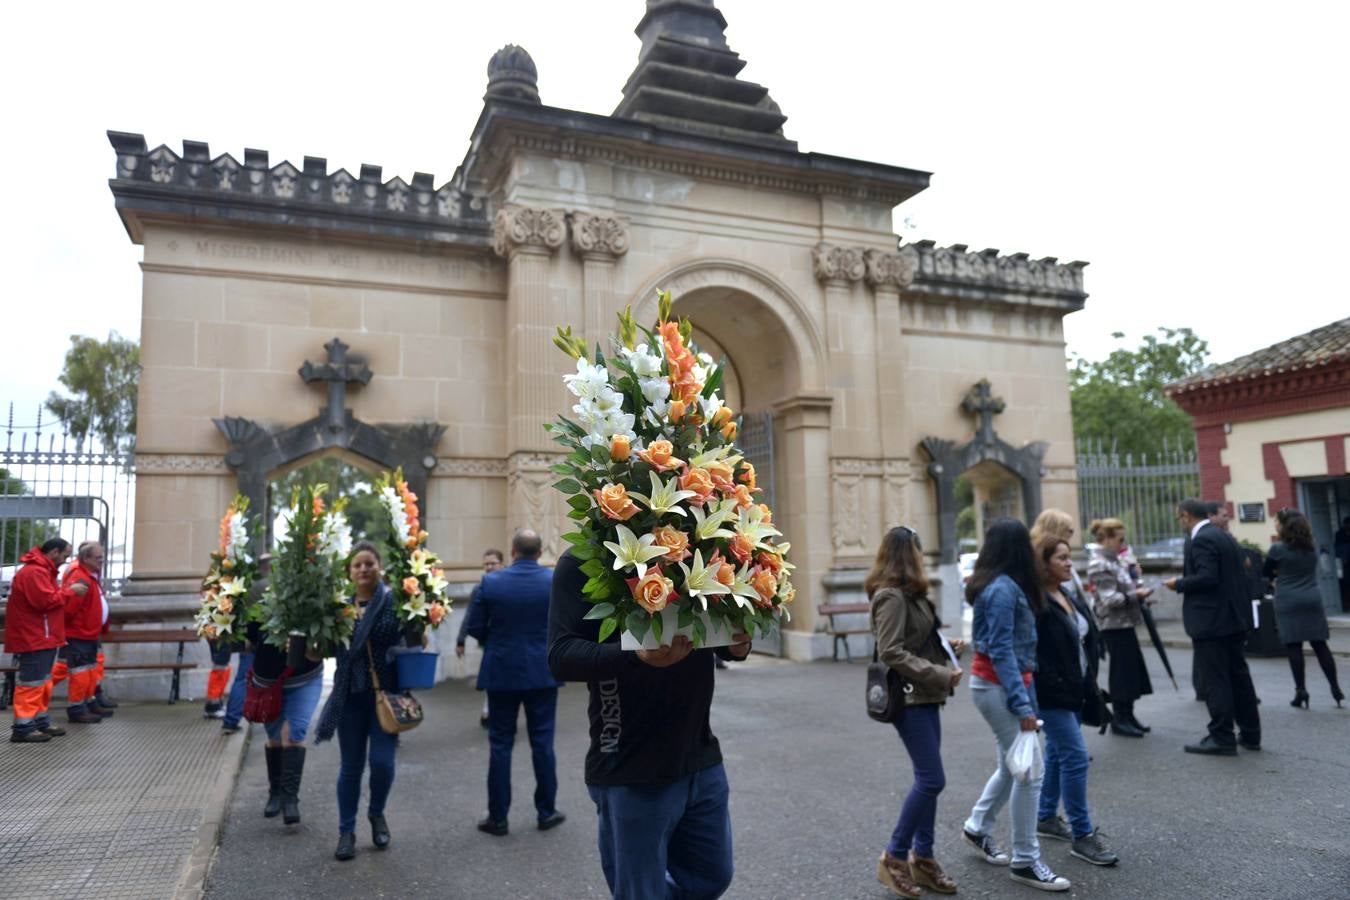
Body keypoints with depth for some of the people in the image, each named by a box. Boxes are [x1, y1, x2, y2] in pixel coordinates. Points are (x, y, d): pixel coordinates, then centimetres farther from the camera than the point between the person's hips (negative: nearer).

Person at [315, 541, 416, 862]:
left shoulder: (393, 601, -6)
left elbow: (413, 642, -9)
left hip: (385, 694, -2)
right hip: (351, 695, 2)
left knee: (382, 761, -5)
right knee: (351, 766, 10)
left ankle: (377, 813, 26)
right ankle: (346, 831, 26)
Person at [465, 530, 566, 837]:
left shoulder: (490, 582, -8)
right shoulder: (556, 581, -8)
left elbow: (473, 627, -3)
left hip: (502, 673, 0)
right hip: (543, 672, 0)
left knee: (500, 744, 9)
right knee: (542, 743, 10)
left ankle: (498, 817, 15)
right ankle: (546, 812, 19)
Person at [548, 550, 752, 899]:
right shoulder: (582, 561, -11)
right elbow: (561, 654, -18)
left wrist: (736, 643, -10)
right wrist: (636, 655, -35)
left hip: (702, 758, 6)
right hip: (632, 771, -6)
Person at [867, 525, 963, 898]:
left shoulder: (909, 594, 15)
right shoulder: (891, 596, -16)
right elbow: (891, 651, -22)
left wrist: (947, 647, 7)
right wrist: (939, 674, -20)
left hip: (925, 697, 10)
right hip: (909, 698, -10)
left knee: (927, 779, 12)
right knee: (932, 779, -7)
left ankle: (922, 857, 22)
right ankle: (894, 857, 6)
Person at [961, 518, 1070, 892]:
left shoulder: (998, 584, 9)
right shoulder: (1004, 588, -19)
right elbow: (1002, 651, -22)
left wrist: (1023, 695, 12)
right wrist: (1022, 705, -23)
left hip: (995, 682, 10)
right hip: (999, 685, -10)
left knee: (1012, 767, 18)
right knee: (1028, 772, -3)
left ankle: (978, 827, 33)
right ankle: (1025, 861, 7)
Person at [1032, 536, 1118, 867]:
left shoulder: (1067, 595, 10)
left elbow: (1085, 639, 17)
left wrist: (1089, 682, 10)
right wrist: (1052, 684, -22)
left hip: (1075, 690, 9)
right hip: (1052, 694, -9)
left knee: (1058, 753, 17)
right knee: (1075, 757, -7)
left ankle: (1046, 818, 31)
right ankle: (1082, 836, 2)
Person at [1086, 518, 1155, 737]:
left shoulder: (1113, 560, 12)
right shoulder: (1099, 565, -17)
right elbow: (1109, 599, -21)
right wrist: (1137, 595, -17)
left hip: (1125, 623, 9)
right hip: (1114, 625, -9)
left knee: (1132, 668, 12)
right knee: (1122, 669, -2)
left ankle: (1127, 715, 22)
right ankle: (1119, 719, 8)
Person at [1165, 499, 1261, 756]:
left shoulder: (1201, 540, -16)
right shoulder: (1224, 536, 14)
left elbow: (1207, 577, -25)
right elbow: (1232, 577, 18)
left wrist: (1179, 584, -12)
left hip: (1212, 621, -10)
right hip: (1234, 618, 10)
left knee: (1216, 681, -4)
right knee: (1238, 676, 15)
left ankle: (1222, 738, 2)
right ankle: (1250, 734, 22)